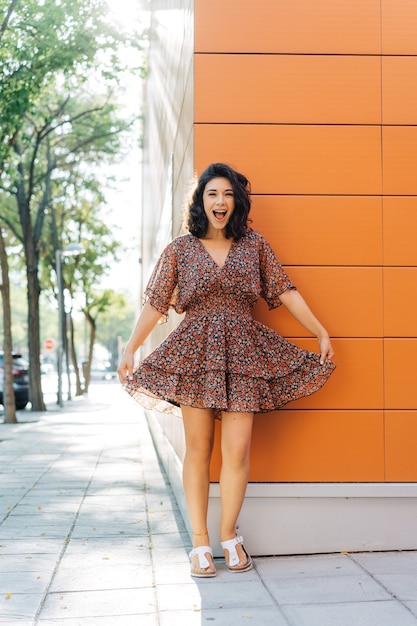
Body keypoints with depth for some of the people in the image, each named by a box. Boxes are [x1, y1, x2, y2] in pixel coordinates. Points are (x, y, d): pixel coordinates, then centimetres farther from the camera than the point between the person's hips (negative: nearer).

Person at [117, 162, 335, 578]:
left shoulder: (254, 244, 9)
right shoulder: (180, 249, 6)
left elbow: (285, 292, 10)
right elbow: (156, 303, 6)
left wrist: (321, 333, 8)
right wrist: (129, 351, 2)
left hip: (241, 352, 1)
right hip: (195, 352, -1)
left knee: (237, 449, -5)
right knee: (198, 448, 1)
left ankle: (228, 534, 13)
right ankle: (200, 542, 9)